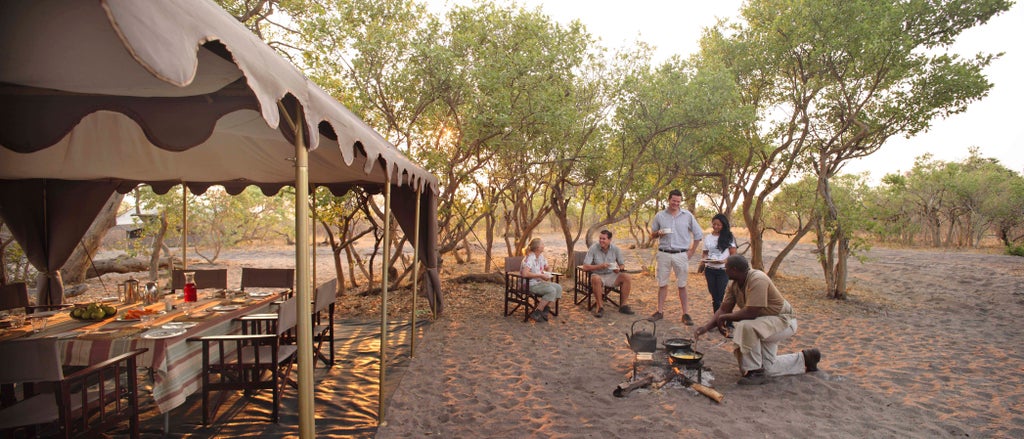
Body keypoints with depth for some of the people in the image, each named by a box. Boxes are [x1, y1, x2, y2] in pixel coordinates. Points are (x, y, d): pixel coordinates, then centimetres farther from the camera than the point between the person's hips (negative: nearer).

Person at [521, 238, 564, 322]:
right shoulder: (529, 258, -20)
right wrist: (541, 275, -27)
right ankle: (536, 313, -17)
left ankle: (543, 307, 1)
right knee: (551, 290, -24)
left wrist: (548, 274, -1)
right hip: (530, 284, -9)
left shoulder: (541, 256, 8)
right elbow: (525, 273, -34)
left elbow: (548, 267, 24)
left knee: (558, 288, -5)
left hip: (540, 282, 9)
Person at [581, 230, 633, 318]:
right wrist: (600, 266, -26)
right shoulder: (593, 249, -12)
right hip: (598, 275, -3)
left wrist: (619, 269, -18)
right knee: (595, 279, -38)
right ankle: (600, 307, -25)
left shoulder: (615, 249, -2)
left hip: (611, 275, 4)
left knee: (626, 277, -20)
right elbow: (585, 266, -16)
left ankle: (623, 305, -9)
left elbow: (622, 265, 7)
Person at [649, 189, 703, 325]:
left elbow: (698, 235, 8)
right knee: (662, 284, 6)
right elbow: (652, 235, 13)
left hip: (681, 255, -1)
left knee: (682, 285, 5)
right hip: (664, 254, 1)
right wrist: (659, 233, -10)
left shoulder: (687, 216, 2)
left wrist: (691, 252, 2)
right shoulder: (660, 216, 5)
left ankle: (686, 314, 11)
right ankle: (660, 311, 14)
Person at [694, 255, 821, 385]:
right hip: (764, 322, 9)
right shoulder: (734, 285, -6)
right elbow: (723, 310, -4)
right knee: (767, 369, 12)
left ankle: (755, 372, -19)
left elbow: (751, 313, -35)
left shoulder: (757, 280, -31)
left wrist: (725, 317, -23)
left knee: (745, 326, -36)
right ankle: (804, 359, 35)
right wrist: (706, 327, -16)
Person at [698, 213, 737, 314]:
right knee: (714, 296, 10)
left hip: (723, 270, -4)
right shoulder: (707, 237, 9)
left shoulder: (728, 237, -2)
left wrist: (723, 261, -22)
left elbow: (733, 254, -4)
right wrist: (702, 264, -5)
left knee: (722, 297, -6)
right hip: (710, 270, 4)